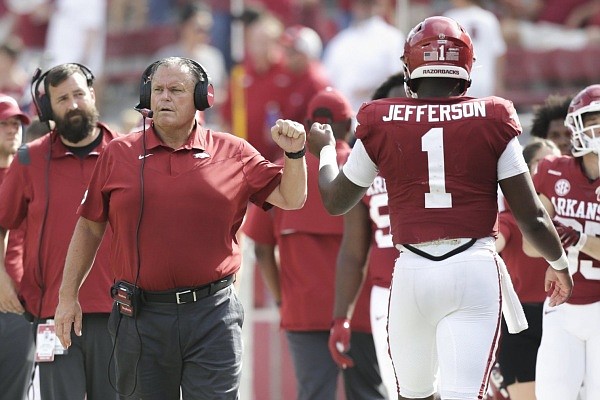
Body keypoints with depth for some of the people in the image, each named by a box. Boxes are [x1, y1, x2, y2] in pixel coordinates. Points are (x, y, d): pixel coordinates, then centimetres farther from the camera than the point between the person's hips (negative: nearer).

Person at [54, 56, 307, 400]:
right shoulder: (119, 155, 5)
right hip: (141, 318, 1)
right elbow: (89, 228, 11)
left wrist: (294, 154, -10)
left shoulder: (233, 153, 5)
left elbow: (291, 199, 8)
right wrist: (68, 297, 9)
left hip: (213, 312, -1)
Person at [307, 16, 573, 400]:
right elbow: (531, 215, 4)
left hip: (413, 272, 1)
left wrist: (324, 151, 38)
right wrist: (559, 263, 23)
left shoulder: (381, 124, 4)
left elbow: (336, 202, 18)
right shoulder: (493, 121, 1)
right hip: (474, 268, -1)